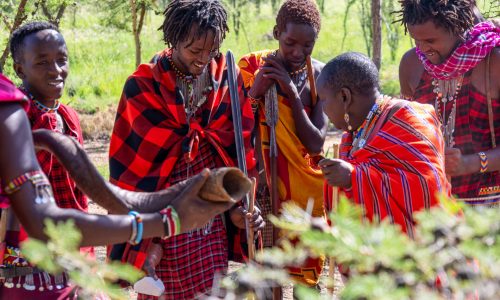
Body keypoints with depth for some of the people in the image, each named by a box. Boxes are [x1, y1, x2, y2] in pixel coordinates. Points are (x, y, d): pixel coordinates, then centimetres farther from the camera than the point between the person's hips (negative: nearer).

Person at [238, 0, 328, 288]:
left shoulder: (321, 76, -5)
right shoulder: (253, 67, -7)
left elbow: (316, 144, -13)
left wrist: (291, 91, -20)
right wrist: (255, 91, -24)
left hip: (305, 185, 1)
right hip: (262, 181, -1)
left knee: (306, 269, 9)